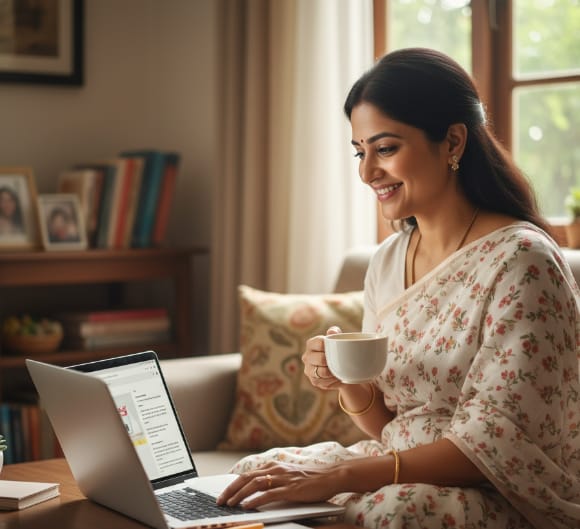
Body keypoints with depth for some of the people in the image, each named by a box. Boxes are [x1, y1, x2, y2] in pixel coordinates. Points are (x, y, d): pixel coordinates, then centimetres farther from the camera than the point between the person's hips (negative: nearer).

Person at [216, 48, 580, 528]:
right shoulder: (387, 261, 6)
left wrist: (341, 477, -27)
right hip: (407, 475, 6)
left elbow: (494, 444, -20)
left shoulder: (518, 260, -15)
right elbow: (388, 426, 12)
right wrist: (349, 385, -10)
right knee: (253, 473, -12)